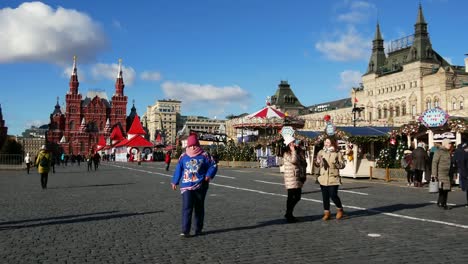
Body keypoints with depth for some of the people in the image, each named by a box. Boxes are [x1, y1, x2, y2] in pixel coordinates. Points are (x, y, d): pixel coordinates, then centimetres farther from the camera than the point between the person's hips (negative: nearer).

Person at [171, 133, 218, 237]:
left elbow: (213, 166, 4)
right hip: (186, 186, 0)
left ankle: (198, 229, 22)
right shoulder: (183, 157, 5)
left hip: (200, 186, 0)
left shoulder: (204, 156, 0)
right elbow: (178, 169, 14)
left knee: (199, 208, 10)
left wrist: (208, 176, -10)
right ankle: (185, 231, -12)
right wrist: (174, 182, 17)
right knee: (186, 208, -10)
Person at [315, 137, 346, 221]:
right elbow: (317, 164, 11)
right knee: (325, 196, 6)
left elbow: (342, 164, -1)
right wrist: (319, 162, -11)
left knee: (333, 195, -7)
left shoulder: (337, 153, -1)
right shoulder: (321, 152, 8)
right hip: (323, 178, 3)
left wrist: (336, 164, -19)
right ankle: (326, 213, 19)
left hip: (333, 178, -3)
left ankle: (339, 209, 19)